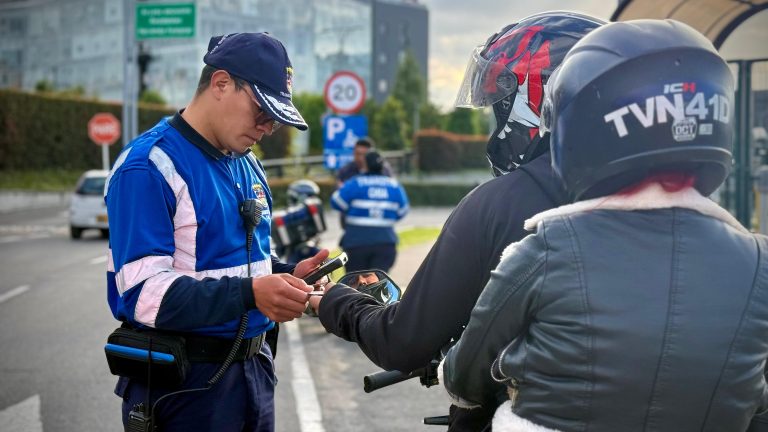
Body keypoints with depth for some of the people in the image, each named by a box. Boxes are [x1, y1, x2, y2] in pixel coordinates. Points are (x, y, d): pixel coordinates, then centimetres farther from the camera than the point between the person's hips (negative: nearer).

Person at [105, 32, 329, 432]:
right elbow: (145, 294, -24)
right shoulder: (149, 167, -17)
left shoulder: (248, 166, 11)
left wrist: (287, 276, 0)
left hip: (254, 368, 8)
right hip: (184, 382, -8)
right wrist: (251, 293, -34)